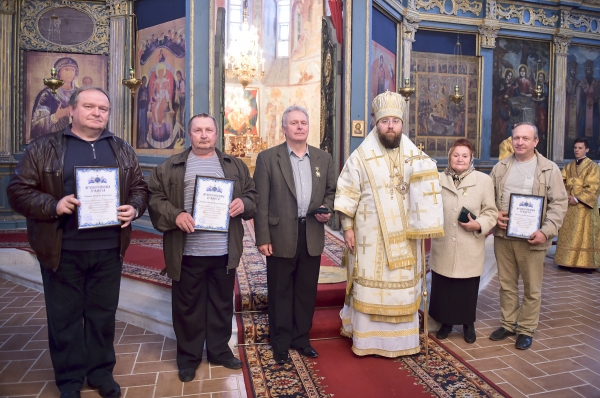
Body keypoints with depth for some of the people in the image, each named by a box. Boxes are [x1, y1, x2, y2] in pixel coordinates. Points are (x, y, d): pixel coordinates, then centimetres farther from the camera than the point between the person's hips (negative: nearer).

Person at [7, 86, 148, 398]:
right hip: (62, 250, -2)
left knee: (103, 314, 14)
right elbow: (18, 191, -2)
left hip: (108, 249, 2)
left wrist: (134, 208, -10)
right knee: (65, 317, 11)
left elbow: (139, 189, 11)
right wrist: (53, 205, -19)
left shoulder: (123, 151, 9)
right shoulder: (43, 148, 0)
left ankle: (101, 372, 32)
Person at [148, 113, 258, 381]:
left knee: (222, 304, 15)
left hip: (224, 252, 2)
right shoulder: (170, 167, 3)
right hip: (188, 253, -2)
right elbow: (155, 199, -1)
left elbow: (252, 195, 11)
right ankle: (188, 357, 29)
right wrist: (174, 216, -18)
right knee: (187, 307, 10)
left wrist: (243, 204, -10)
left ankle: (220, 351, 34)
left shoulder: (235, 165, 11)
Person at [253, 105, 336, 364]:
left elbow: (332, 191, 15)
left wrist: (327, 209, -7)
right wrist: (262, 238, -11)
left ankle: (301, 339, 31)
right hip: (281, 237, -3)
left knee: (307, 291, 14)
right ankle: (281, 344, 25)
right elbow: (261, 201, -6)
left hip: (312, 236, 4)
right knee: (280, 293, 9)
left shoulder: (323, 158, 9)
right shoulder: (267, 158, -2)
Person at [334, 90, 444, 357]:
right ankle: (367, 338, 19)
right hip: (371, 237, -3)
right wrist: (347, 227, -7)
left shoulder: (413, 155, 7)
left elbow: (429, 185, -4)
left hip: (404, 237, 3)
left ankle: (399, 338, 27)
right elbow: (347, 194, -3)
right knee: (369, 286, 5)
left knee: (403, 287, 11)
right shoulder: (361, 157, -3)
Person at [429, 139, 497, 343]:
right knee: (443, 288, 11)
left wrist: (479, 225, -18)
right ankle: (446, 322, 31)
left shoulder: (484, 180, -1)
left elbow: (491, 211, -1)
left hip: (470, 249, -1)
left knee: (468, 289, 10)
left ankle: (468, 324, 32)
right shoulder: (438, 179, 5)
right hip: (443, 247, 2)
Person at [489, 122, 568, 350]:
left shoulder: (550, 169, -2)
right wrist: (494, 214, -5)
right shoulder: (501, 167, 8)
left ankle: (527, 330, 23)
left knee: (532, 288, 7)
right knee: (506, 284, 14)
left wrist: (546, 231, -16)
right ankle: (507, 324, 29)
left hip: (532, 239, -3)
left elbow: (559, 203, -5)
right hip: (503, 236, 3)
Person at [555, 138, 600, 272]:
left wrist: (577, 198, -16)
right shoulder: (568, 167, 14)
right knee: (568, 234, 6)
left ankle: (584, 263, 1)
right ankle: (570, 261, 13)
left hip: (583, 207, -5)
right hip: (568, 206, 5)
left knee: (583, 235, -3)